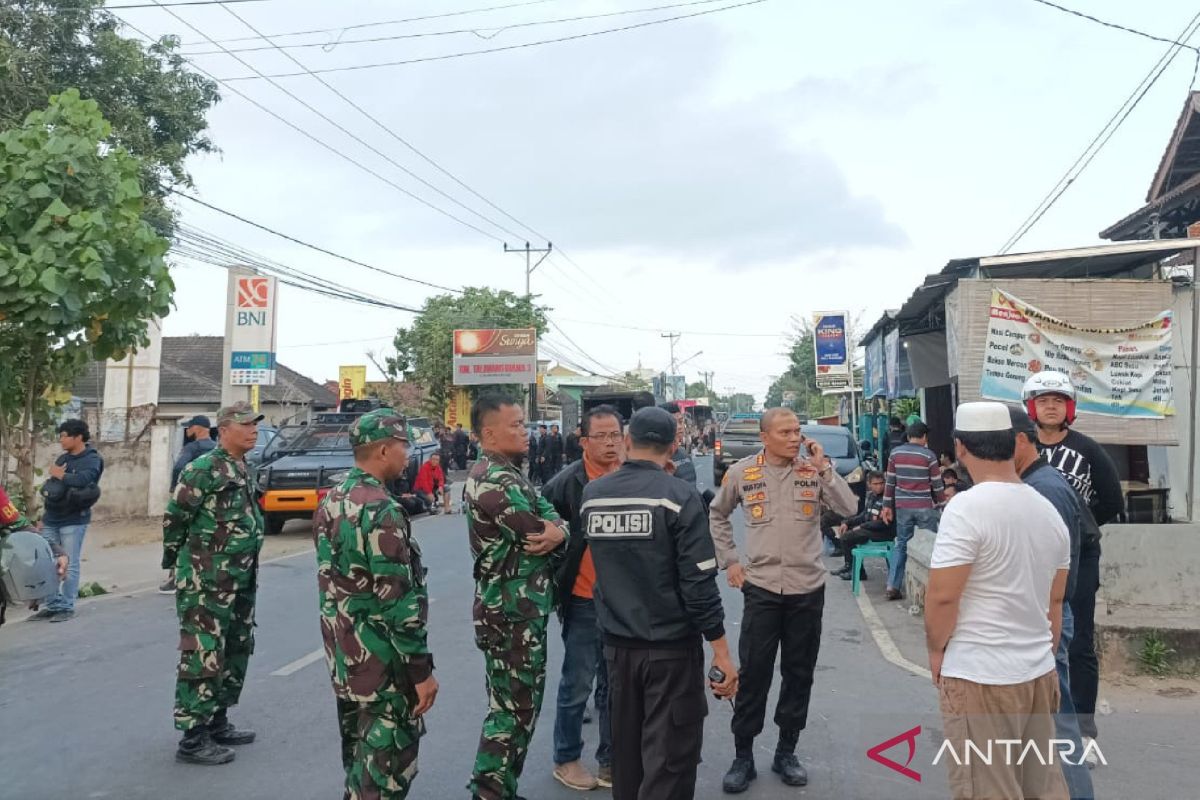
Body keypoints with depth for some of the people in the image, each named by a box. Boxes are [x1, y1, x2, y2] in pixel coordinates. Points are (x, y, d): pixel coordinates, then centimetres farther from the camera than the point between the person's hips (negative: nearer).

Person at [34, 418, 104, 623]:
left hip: (74, 521, -7)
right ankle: (53, 605, 17)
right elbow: (49, 487, 15)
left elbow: (82, 480, -26)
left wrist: (59, 475, -10)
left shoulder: (92, 459, -7)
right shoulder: (62, 459, 15)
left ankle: (67, 607, 6)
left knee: (69, 566, -1)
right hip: (51, 520, 7)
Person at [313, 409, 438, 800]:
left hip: (342, 653, 9)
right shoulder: (380, 511, -22)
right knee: (387, 760, 2)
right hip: (381, 660, -9)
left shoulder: (332, 501, 7)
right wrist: (422, 669, -18)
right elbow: (398, 601, -24)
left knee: (359, 752, 22)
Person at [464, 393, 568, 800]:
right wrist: (552, 535, 3)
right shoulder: (494, 480, -19)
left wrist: (557, 532, -15)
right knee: (513, 708, 0)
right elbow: (539, 533, -19)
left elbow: (549, 515, 6)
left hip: (523, 609, 10)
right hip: (512, 614, -10)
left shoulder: (506, 473, 13)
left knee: (519, 704, 18)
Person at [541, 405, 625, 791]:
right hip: (584, 600, -3)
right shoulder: (568, 482, -11)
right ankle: (566, 759, 26)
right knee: (578, 684, 6)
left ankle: (610, 760, 30)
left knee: (614, 685, 15)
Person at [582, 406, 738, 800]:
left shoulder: (592, 494, 0)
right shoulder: (679, 495, -15)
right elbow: (699, 583, -17)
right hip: (671, 646, -5)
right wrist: (721, 652, -9)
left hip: (617, 644, 5)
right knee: (669, 759, 5)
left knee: (626, 750, 20)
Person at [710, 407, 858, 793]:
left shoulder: (815, 470, -2)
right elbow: (718, 515, 12)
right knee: (753, 675, 3)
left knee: (799, 674, 12)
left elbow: (849, 509, -12)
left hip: (808, 588, 1)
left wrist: (823, 467, -18)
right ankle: (743, 756, 17)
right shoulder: (742, 472, -3)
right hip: (761, 587, -1)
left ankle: (786, 752, 27)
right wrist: (729, 561, 6)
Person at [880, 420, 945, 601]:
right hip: (925, 507, -3)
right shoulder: (928, 455, -6)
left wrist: (887, 506, 11)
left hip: (902, 506, 3)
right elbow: (937, 484, -3)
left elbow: (890, 482, 5)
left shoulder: (895, 452, 2)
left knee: (901, 544, 10)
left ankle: (892, 586, 5)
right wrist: (941, 503, 9)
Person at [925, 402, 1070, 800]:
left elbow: (942, 596, -18)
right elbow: (1055, 600, 15)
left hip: (979, 676, -7)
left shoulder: (967, 507, -18)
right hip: (1039, 672, 8)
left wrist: (936, 649, -2)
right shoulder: (1049, 511, 7)